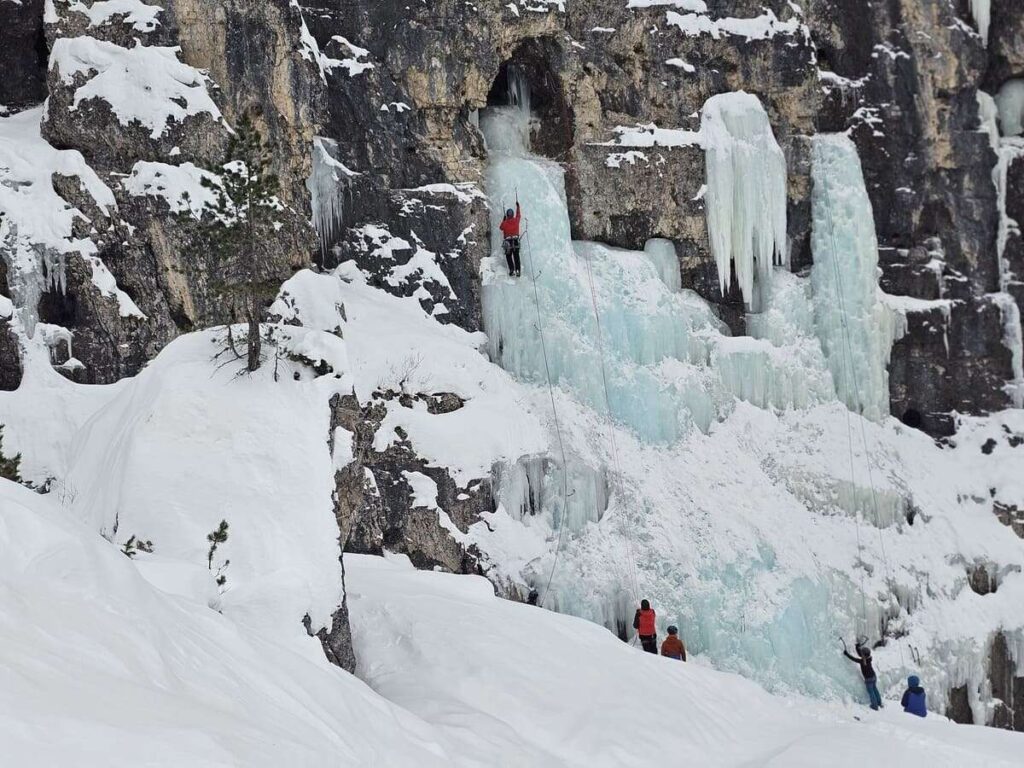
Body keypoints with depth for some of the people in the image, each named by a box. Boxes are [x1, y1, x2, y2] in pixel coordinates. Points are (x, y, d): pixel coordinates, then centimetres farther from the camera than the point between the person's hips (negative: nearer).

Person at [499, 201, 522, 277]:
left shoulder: (505, 222, -7)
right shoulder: (516, 220, -1)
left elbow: (501, 227, 14)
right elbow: (519, 215, 21)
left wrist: (504, 219, 22)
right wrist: (517, 206, 32)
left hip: (508, 241, -2)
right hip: (516, 241, 2)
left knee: (508, 256, 7)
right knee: (516, 256, 8)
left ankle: (512, 270, -9)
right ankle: (518, 270, 0)